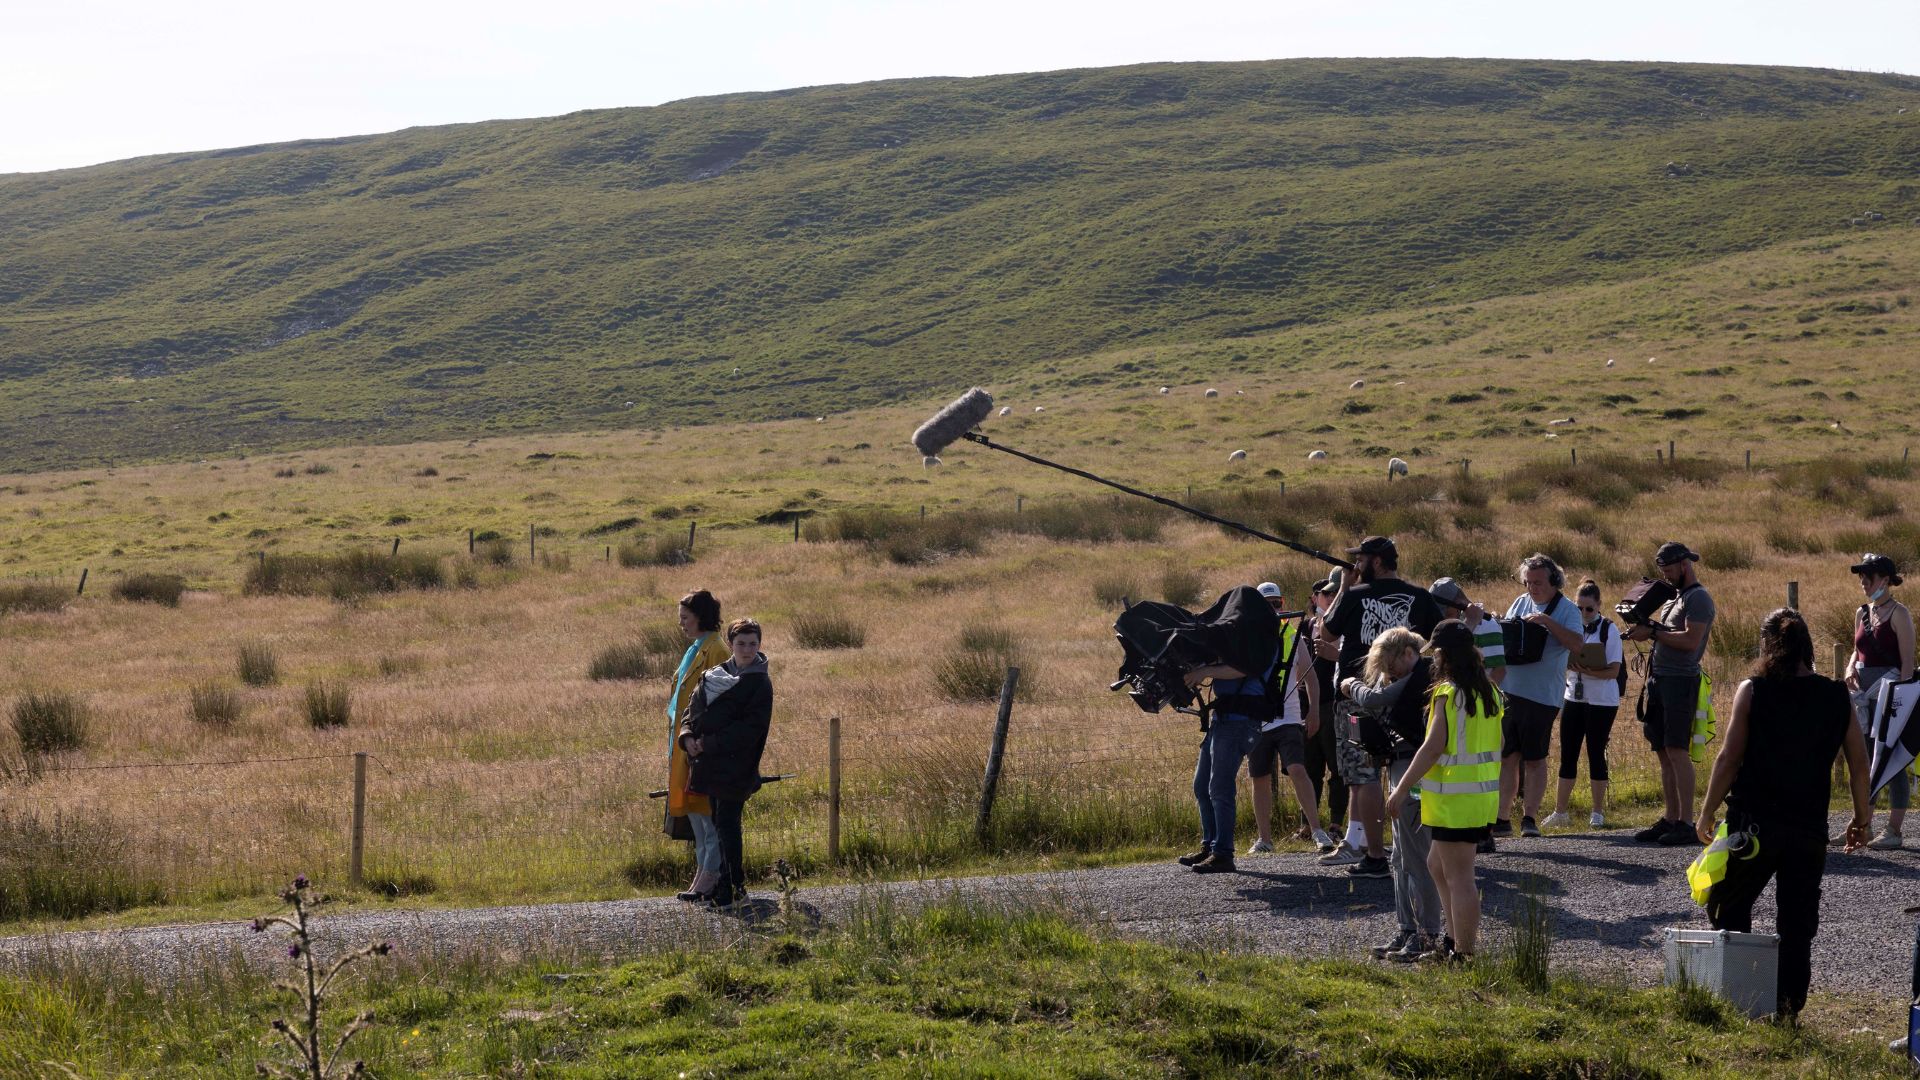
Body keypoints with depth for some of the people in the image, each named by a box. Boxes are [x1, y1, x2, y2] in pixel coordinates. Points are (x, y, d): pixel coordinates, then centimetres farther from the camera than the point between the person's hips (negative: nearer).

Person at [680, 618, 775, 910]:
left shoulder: (759, 683, -8)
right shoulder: (712, 676, 13)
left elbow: (751, 727, -16)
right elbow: (694, 710, 15)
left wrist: (709, 743, -17)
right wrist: (687, 735, -7)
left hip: (736, 767, -7)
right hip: (710, 764, 7)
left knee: (727, 825, -8)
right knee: (721, 825, 12)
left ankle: (735, 889, -3)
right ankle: (726, 884, 21)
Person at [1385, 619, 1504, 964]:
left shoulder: (1448, 692, -15)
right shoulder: (1488, 690, 10)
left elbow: (1433, 747, -19)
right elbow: (1498, 742, 16)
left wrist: (1401, 790, -14)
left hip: (1455, 799, -9)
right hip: (1484, 792, 9)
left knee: (1458, 878, -3)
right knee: (1438, 866, 21)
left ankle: (1463, 955, 0)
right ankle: (1454, 941, 24)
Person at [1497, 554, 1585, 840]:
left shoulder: (1566, 609, -4)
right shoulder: (1520, 603, 12)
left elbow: (1576, 644, -18)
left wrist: (1548, 622, -25)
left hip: (1541, 695, -5)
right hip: (1508, 691, 5)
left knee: (1534, 759, 1)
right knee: (1507, 757, 8)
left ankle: (1529, 817, 7)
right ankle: (1501, 819, 12)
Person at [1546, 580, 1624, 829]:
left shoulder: (1609, 630, -7)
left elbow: (1613, 670, -11)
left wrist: (1588, 671, -26)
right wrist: (1570, 665, -12)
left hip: (1601, 701, -4)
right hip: (1573, 697, 4)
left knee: (1596, 754, 2)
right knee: (1567, 755, 4)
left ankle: (1598, 813, 13)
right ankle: (1560, 812, 9)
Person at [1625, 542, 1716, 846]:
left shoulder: (1698, 598, -8)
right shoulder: (1672, 597, 21)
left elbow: (1690, 640, -19)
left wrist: (1652, 632, -15)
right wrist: (1641, 629, 2)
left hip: (1680, 681, -9)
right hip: (1659, 679, 9)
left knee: (1677, 751, -11)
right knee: (1663, 753, 9)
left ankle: (1685, 823, -10)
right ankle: (1669, 819, 13)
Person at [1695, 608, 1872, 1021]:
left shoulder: (1752, 691, -7)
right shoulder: (1837, 697, 2)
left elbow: (1729, 758, -8)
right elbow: (1859, 764, 4)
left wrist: (1706, 813, 1)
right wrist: (1862, 819, 16)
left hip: (1753, 822, -2)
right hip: (1809, 828, 3)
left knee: (1728, 907, 15)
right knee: (1797, 924, 9)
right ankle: (1790, 1002, 9)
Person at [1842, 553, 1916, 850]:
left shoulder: (1898, 614, -9)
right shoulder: (1862, 613, 11)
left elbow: (1907, 662, -12)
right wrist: (1850, 668, 1)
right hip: (1865, 692, 7)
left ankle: (1894, 831, 2)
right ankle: (1863, 824, 17)